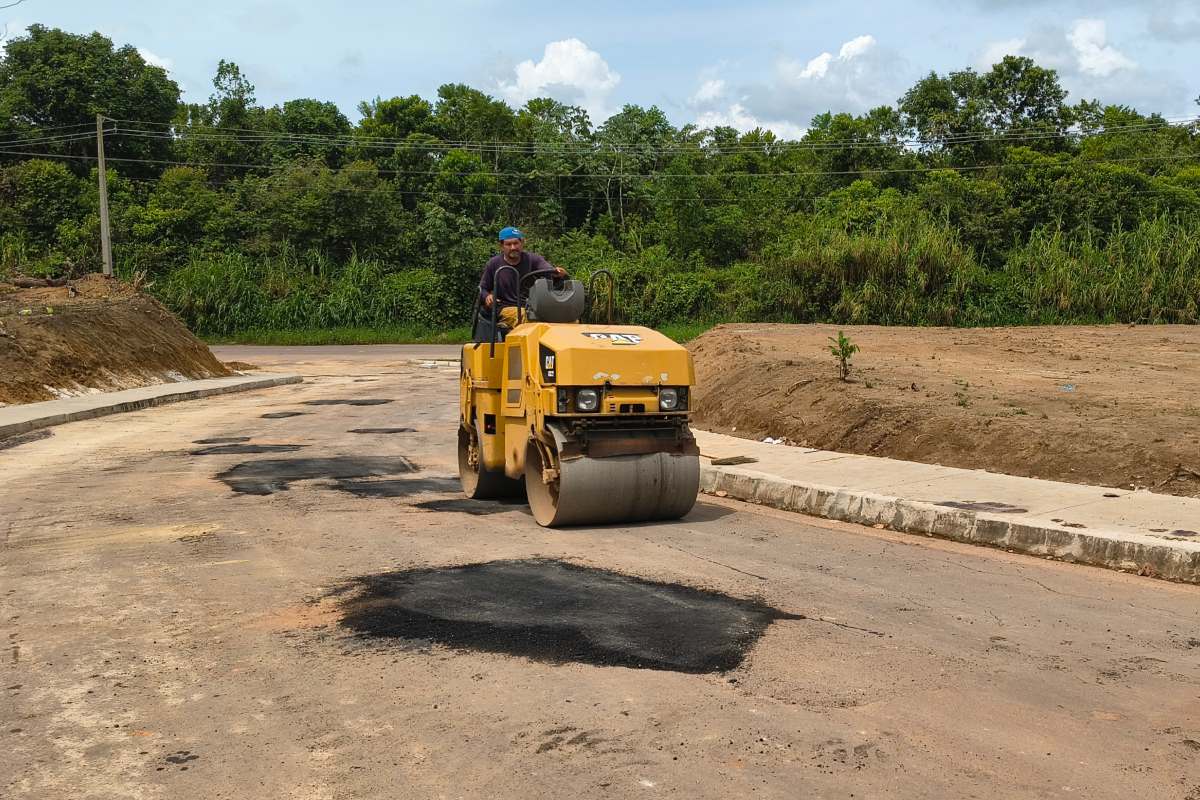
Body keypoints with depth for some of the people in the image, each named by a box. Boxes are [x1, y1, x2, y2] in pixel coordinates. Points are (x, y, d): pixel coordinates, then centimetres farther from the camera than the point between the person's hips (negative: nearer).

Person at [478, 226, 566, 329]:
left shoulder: (532, 259, 8)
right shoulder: (493, 264, 9)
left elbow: (548, 270, -12)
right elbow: (482, 289, 16)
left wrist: (558, 272, -37)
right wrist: (487, 296, -9)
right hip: (506, 308, -1)